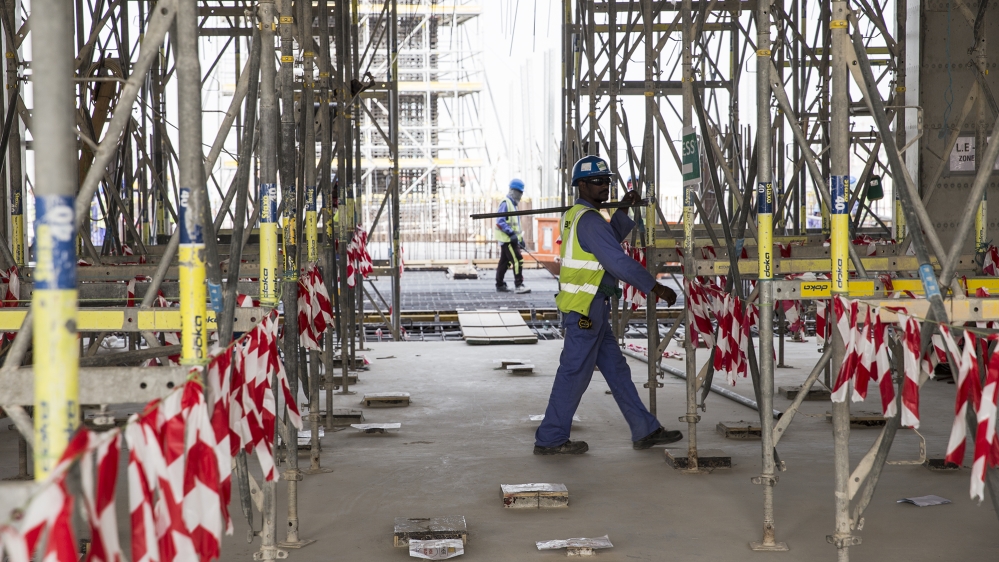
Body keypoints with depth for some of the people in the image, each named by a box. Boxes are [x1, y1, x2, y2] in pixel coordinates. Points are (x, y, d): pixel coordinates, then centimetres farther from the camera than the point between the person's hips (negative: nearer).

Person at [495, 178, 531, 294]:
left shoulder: (512, 204, 18)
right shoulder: (505, 203, -13)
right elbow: (500, 221, -21)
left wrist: (520, 238, 20)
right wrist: (511, 233, -27)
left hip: (510, 238, 10)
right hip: (507, 238, -10)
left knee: (504, 262, 13)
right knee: (517, 260, -14)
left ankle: (500, 285, 19)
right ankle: (518, 285, -16)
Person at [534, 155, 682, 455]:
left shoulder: (577, 215, 15)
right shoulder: (589, 219, -17)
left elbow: (612, 239, 29)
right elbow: (618, 261, -22)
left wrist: (623, 209, 19)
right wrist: (656, 288, -18)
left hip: (591, 309, 11)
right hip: (584, 309, -10)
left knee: (616, 369, 12)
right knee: (575, 373, -3)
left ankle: (645, 430, 18)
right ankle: (550, 439, 5)